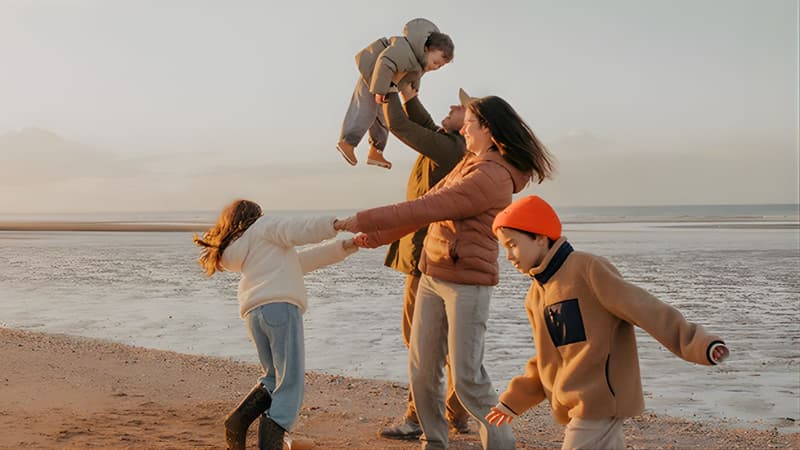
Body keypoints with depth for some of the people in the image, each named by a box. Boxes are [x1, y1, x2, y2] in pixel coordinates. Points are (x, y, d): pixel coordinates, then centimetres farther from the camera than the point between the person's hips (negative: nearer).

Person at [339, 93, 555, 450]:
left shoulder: (492, 177, -16)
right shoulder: (470, 163, 15)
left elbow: (425, 209, -19)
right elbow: (427, 206, 17)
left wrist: (364, 220, -15)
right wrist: (377, 236, 12)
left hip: (467, 283, -9)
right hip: (432, 276, 9)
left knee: (467, 378, -5)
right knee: (420, 370, 9)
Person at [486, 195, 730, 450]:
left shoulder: (586, 269, -12)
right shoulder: (536, 296, 13)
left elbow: (642, 308, -19)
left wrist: (696, 344, -27)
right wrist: (513, 400, 20)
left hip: (599, 399, -8)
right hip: (576, 404, 8)